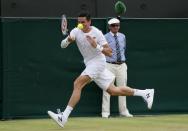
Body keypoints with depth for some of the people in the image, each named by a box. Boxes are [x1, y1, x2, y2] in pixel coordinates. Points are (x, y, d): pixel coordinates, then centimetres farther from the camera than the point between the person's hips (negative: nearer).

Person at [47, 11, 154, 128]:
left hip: (98, 62, -7)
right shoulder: (76, 32, -1)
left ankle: (64, 117, -28)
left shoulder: (97, 33, -15)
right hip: (90, 64, 7)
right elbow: (63, 45, -15)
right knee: (113, 91, 12)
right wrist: (68, 40, -38)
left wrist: (96, 46, -32)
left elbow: (109, 53, -16)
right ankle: (145, 93, 25)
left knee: (78, 84, -23)